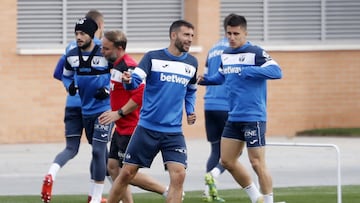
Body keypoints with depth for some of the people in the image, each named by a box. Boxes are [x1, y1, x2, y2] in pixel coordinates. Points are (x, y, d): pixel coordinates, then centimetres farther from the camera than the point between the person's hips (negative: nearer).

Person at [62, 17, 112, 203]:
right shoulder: (72, 56, 1)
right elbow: (66, 75, 17)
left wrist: (107, 90, -18)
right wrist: (70, 86, -4)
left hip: (105, 108, -6)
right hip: (86, 110, 6)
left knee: (98, 150, -13)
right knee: (101, 152, 16)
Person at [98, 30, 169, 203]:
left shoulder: (128, 67, -21)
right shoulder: (117, 65, 11)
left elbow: (141, 94, -28)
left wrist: (119, 113, -24)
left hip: (130, 129, -10)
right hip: (121, 128, 10)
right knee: (113, 167, 9)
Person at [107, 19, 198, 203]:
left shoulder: (191, 63, 8)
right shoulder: (153, 57, -4)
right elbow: (135, 81, -14)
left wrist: (190, 111, 9)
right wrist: (128, 81, -37)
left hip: (174, 132, 2)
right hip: (147, 128, -2)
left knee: (178, 175, -14)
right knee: (127, 173, 3)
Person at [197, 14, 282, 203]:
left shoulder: (255, 53, -13)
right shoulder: (226, 55, 10)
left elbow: (276, 71, -25)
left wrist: (249, 71, -31)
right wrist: (206, 80, 8)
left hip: (253, 118, -8)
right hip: (234, 117, 8)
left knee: (257, 163, -7)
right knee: (227, 161, 11)